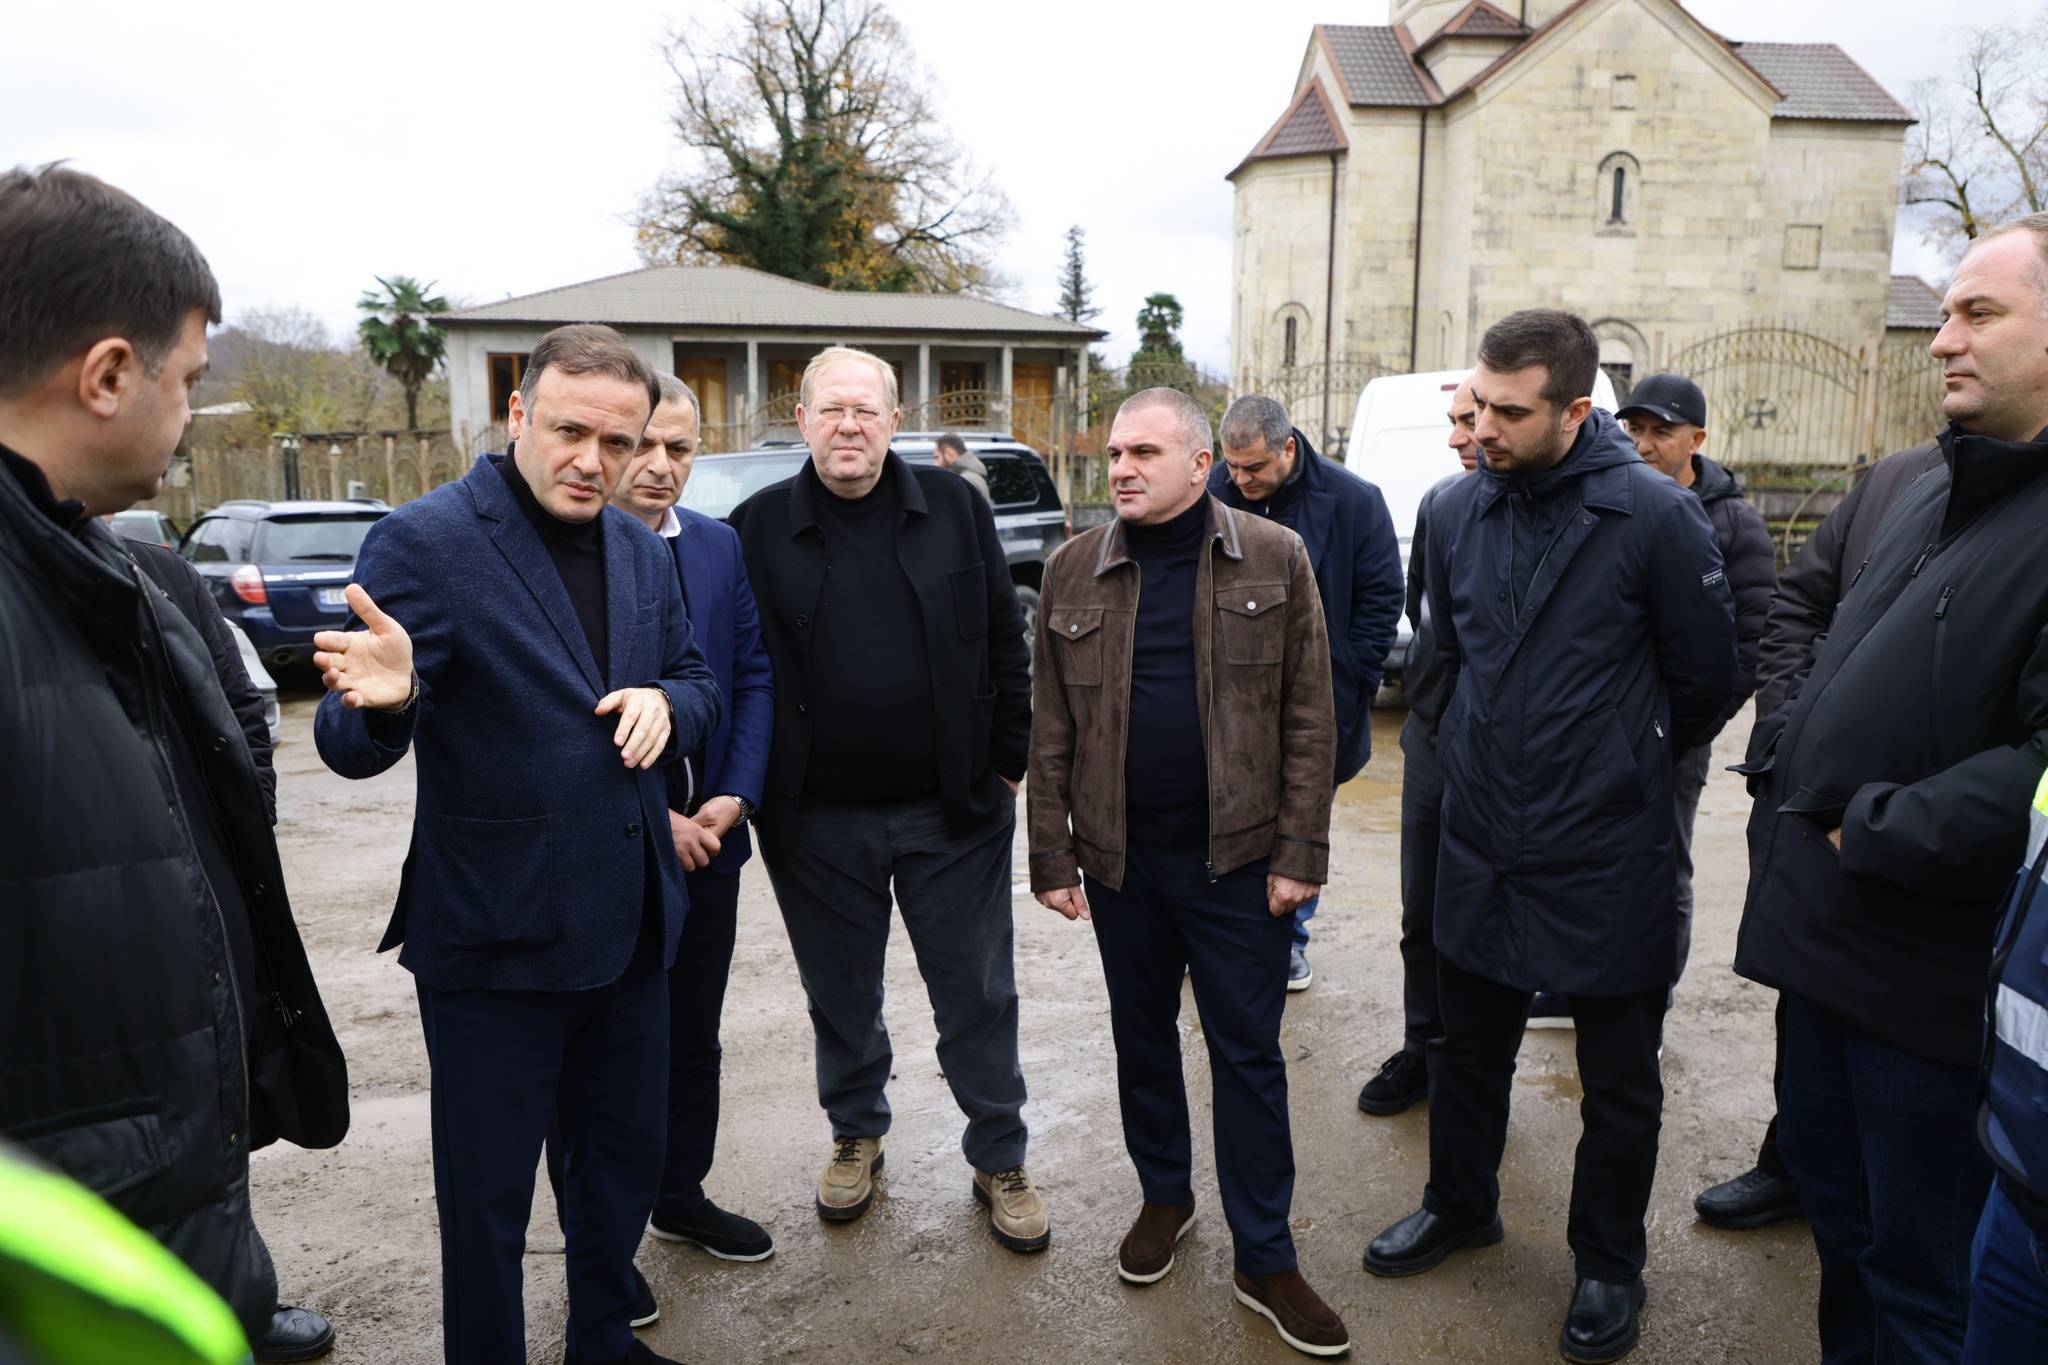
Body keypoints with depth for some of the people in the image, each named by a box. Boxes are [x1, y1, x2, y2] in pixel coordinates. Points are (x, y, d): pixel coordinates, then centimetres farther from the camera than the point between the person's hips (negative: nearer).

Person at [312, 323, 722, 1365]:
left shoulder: (642, 551, 5)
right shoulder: (425, 539, -14)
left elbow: (698, 684, 13)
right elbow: (351, 748, -16)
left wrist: (665, 703, -11)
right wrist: (385, 700, -40)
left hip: (629, 924, 7)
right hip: (496, 933, -6)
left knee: (626, 1157, 23)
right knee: (487, 1191, 11)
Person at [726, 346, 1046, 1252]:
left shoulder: (953, 509, 0)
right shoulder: (758, 528, -1)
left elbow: (1005, 643, 3)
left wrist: (1007, 764, 1)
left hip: (952, 810, 0)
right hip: (817, 818, 1)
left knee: (978, 993, 10)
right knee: (841, 993, 18)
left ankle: (998, 1158, 29)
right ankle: (856, 1135, 41)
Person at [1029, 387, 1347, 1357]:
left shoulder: (1274, 559, -4)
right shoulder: (1074, 571, 1)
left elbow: (1308, 719, -4)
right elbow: (1051, 728, 3)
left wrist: (1299, 853, -8)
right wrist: (1052, 856, 1)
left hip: (1237, 856, -2)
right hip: (1119, 856, 3)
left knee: (1248, 1055, 6)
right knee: (1142, 1036, 17)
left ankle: (1265, 1259, 21)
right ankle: (1164, 1195, 39)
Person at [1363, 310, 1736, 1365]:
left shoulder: (1655, 516, -16)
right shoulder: (1458, 513, -1)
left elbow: (1704, 682, -4)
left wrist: (1623, 765, 9)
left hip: (1610, 856, -4)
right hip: (1481, 844, 4)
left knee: (1618, 1081, 13)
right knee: (1467, 1047, 20)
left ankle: (1608, 1263, 35)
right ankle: (1459, 1207, 43)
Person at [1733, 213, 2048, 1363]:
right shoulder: (1928, 499, 12)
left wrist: (1876, 833, -20)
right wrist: (1780, 767, 8)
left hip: (1937, 979, -8)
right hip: (1831, 933, 8)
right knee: (1836, 1202, 25)